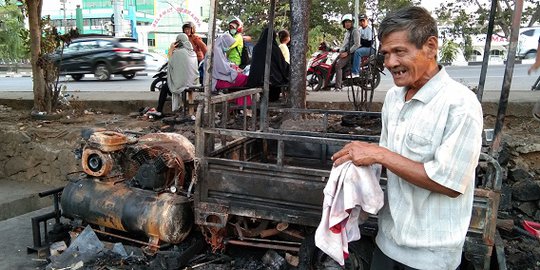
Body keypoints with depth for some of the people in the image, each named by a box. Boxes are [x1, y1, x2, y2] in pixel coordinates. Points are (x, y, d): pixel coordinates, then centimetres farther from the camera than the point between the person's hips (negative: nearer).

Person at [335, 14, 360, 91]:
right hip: (345, 52, 9)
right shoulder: (346, 32, 24)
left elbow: (357, 45, -14)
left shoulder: (355, 31, -5)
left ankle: (338, 87, -29)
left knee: (338, 65, -27)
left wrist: (347, 53, -19)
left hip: (351, 53, -9)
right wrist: (340, 51, 14)